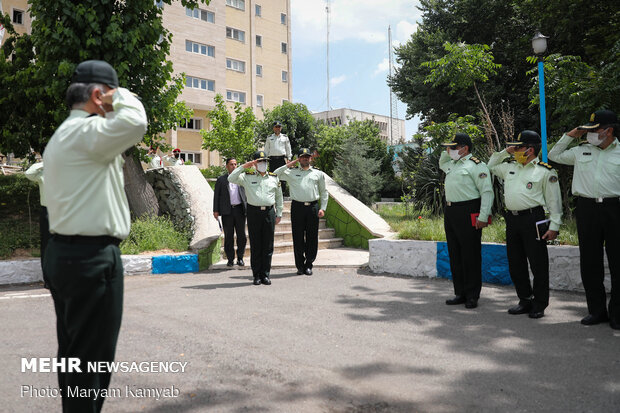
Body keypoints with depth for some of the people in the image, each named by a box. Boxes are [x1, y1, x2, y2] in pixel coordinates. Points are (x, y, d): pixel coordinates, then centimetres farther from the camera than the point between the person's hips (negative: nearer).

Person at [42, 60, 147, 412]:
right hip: (92, 256, -11)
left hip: (64, 251, 11)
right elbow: (134, 122, -28)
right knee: (93, 356, -3)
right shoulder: (85, 131, -13)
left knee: (73, 352, 17)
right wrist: (122, 95, -11)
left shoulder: (63, 135, 21)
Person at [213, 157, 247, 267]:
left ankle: (240, 258, 13)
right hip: (227, 211, -1)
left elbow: (246, 193, 12)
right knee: (228, 236, 3)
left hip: (239, 209, 1)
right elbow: (216, 195, 7)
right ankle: (230, 259, 11)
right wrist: (216, 210, 0)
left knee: (241, 235, 1)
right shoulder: (221, 179, 8)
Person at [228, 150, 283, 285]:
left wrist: (279, 214, 14)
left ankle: (265, 274, 12)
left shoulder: (274, 178, 12)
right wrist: (243, 166, -7)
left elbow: (279, 196, 18)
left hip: (269, 213, 2)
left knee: (268, 246, 3)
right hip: (254, 212, -2)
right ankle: (256, 275, 10)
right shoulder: (247, 177, 6)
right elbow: (231, 179, -6)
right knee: (255, 245, 2)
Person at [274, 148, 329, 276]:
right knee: (298, 237, 0)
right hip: (297, 207, -1)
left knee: (312, 237, 2)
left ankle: (309, 265, 12)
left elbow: (324, 192, 16)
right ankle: (300, 265, 9)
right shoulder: (291, 173, 11)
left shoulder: (318, 173, 14)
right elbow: (275, 175, 6)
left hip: (313, 207, 1)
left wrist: (323, 208, 6)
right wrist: (288, 165, 4)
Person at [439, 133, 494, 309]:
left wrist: (483, 217, -19)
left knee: (470, 256, -2)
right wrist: (446, 153, 21)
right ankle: (460, 293, 20)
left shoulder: (476, 165, -7)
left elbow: (487, 192, -12)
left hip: (468, 214, -8)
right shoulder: (452, 164, 18)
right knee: (455, 255, 11)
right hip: (450, 213, 8)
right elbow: (441, 163, 44)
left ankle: (472, 296, 7)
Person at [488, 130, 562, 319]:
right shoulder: (510, 168, 15)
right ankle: (525, 300, 24)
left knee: (538, 264, 0)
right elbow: (491, 165, 32)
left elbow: (554, 201, -4)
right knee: (515, 263, 11)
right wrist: (505, 152, 17)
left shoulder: (545, 171, -3)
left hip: (533, 219, -7)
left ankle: (539, 304, 12)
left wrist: (554, 226, -9)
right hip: (512, 219, 7)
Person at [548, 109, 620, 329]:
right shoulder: (581, 151, 12)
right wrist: (570, 135, 14)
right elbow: (554, 155, 24)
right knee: (589, 261, 6)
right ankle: (596, 310, 17)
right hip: (587, 208, 3)